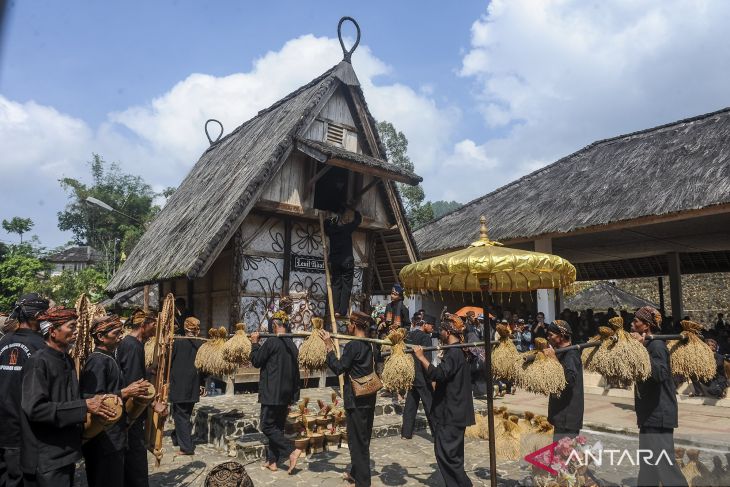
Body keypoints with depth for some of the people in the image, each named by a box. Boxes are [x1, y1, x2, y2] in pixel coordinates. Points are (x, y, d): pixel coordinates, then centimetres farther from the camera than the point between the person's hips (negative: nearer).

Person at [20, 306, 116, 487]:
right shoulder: (38, 362, -17)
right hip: (46, 459, -8)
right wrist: (84, 406, -23)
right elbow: (35, 408, -24)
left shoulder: (67, 360, 9)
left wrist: (94, 403, 1)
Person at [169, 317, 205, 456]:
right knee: (185, 414, 20)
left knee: (181, 415, 2)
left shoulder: (177, 343, -10)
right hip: (193, 387, 4)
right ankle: (177, 438, 36)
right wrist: (202, 384, 12)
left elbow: (169, 362, -5)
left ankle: (187, 447, -1)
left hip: (178, 386, -4)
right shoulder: (201, 345, -3)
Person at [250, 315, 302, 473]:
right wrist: (293, 396, 21)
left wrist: (254, 343, 7)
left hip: (272, 393, -8)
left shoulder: (271, 342, -14)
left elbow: (256, 362, -5)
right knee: (277, 427, 15)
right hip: (286, 394, 8)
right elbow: (295, 372, 15)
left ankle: (292, 450, -11)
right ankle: (272, 461, 20)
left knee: (267, 426, -1)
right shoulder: (292, 345, 9)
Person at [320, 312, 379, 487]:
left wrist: (329, 346, -13)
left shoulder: (352, 345, -19)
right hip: (370, 397, 9)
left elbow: (338, 368, -15)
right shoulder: (372, 346, 6)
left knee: (357, 440, 2)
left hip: (356, 399, -8)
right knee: (363, 438, 20)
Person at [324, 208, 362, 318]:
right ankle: (343, 311, -6)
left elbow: (326, 222, 28)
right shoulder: (346, 228, -4)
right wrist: (354, 209, 22)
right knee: (346, 286, -2)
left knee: (336, 285, 5)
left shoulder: (330, 229, 5)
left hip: (334, 261, 4)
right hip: (347, 261, -4)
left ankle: (336, 311, -2)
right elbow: (358, 219, 8)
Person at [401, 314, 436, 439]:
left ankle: (406, 432, 16)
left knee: (411, 403, 13)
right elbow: (427, 359, -16)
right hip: (422, 376, -7)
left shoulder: (409, 335, 9)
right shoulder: (425, 337, -13)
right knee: (430, 404, 0)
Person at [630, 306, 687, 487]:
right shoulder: (647, 345, 12)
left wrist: (641, 349, -33)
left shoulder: (656, 345, -16)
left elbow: (660, 373, -31)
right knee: (648, 462, 17)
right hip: (650, 414, 10)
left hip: (658, 414, -10)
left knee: (662, 462, -6)